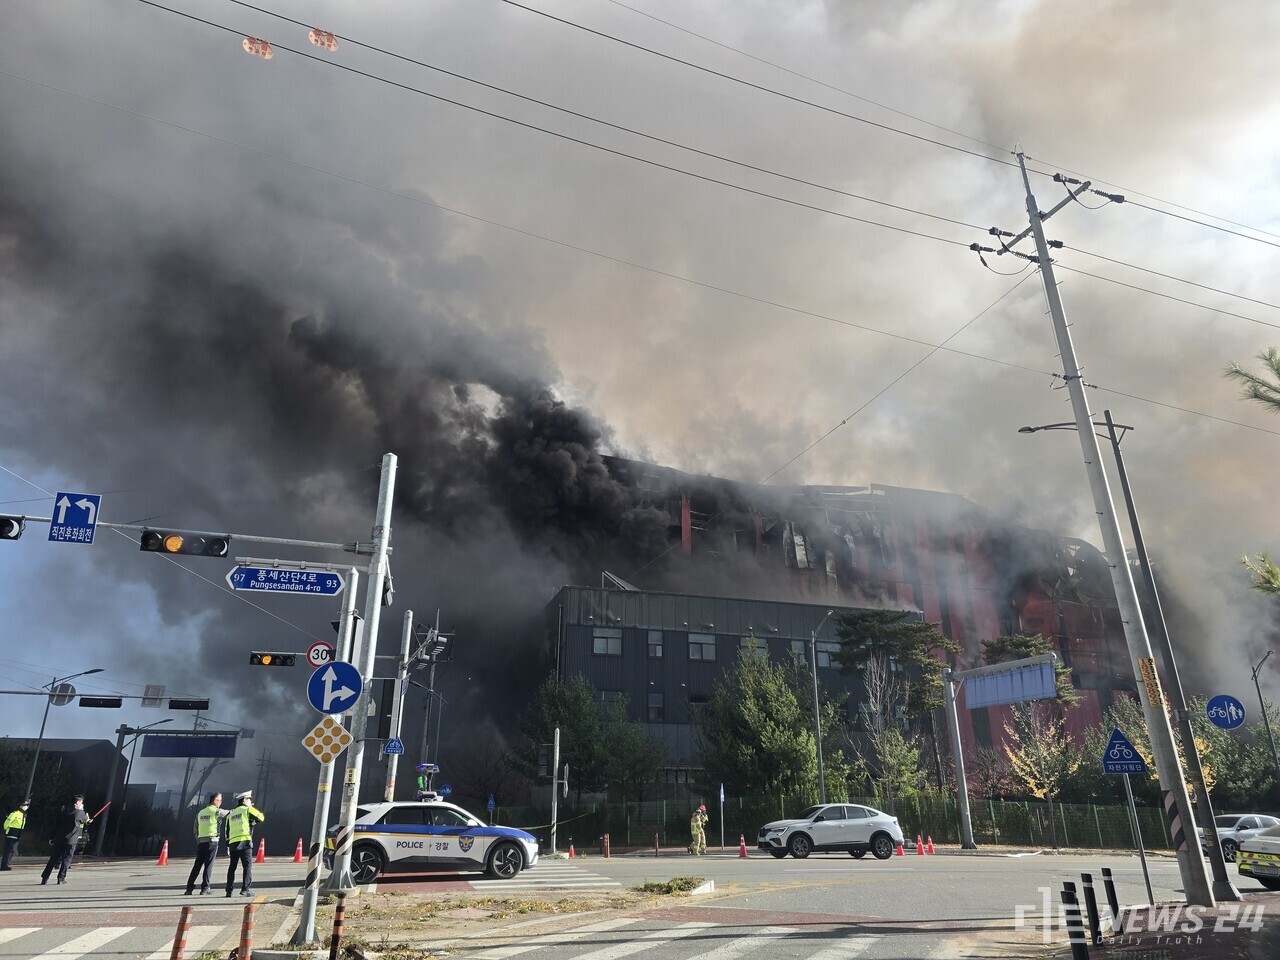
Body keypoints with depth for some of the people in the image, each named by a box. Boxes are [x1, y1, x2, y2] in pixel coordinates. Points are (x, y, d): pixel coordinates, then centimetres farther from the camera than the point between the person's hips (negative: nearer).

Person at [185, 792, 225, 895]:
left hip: (200, 842, 6)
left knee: (197, 865, 10)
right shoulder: (217, 811, -4)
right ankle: (204, 889, -2)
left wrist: (198, 841, 22)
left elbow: (195, 830, 16)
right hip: (212, 841, -6)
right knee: (208, 866, -2)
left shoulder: (200, 812, 15)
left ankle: (189, 888, 9)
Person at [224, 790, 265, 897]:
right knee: (247, 866, -5)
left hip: (232, 843, 6)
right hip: (244, 841, -6)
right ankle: (245, 889, -12)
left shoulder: (231, 814, 22)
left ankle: (229, 890, 15)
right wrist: (253, 809, 19)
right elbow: (261, 817, 4)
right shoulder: (247, 809, 2)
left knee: (232, 867, 15)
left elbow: (227, 831, 22)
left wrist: (227, 845, 26)